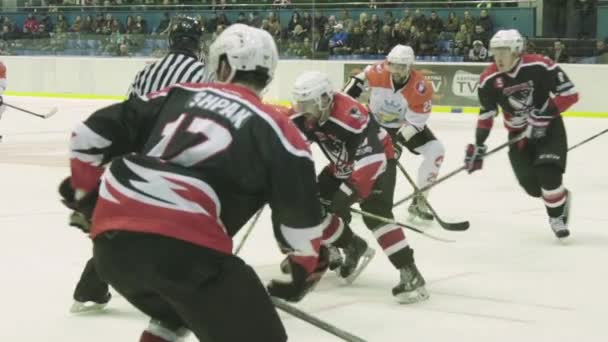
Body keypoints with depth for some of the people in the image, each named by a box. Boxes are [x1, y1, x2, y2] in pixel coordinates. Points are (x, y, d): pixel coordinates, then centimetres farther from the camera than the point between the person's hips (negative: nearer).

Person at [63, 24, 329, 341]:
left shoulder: (179, 95, 21)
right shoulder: (274, 130, 9)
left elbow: (92, 134, 21)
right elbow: (301, 217, 8)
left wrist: (86, 195, 36)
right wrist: (306, 270, 26)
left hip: (110, 237, 6)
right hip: (185, 245, -6)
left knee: (175, 310, 34)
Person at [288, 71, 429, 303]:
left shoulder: (349, 115, -37)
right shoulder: (304, 116, -13)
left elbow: (370, 158, -40)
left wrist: (347, 193, -41)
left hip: (377, 161, -8)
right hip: (342, 166, 8)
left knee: (375, 214, -26)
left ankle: (409, 272, -27)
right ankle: (353, 247, 22)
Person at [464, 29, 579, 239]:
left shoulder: (540, 66, -24)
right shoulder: (489, 79, -12)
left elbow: (569, 94, -19)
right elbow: (486, 114, -1)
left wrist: (544, 114, -26)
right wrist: (478, 146, -3)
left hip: (549, 126, -3)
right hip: (519, 132, 4)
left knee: (548, 172, -22)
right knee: (531, 185, -4)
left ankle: (556, 216, 2)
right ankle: (560, 197, 28)